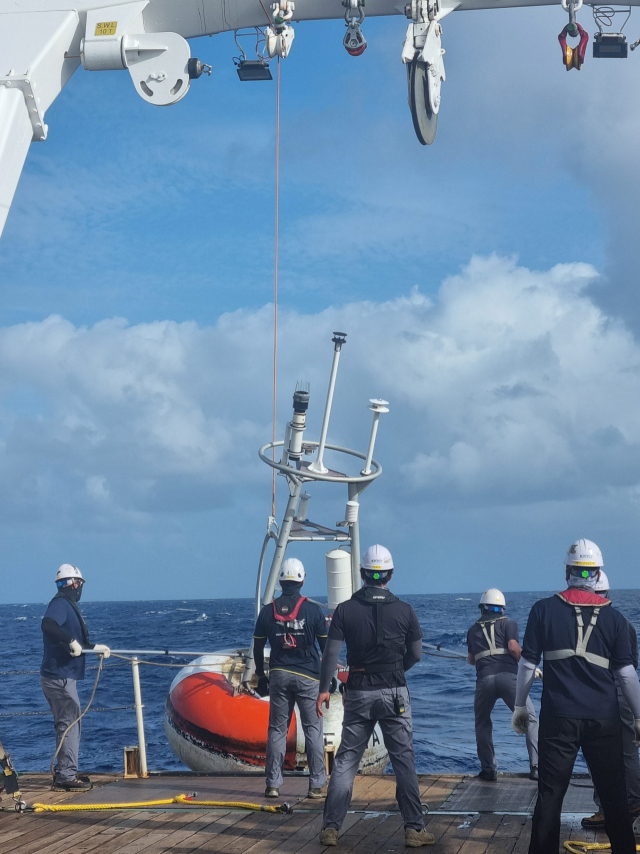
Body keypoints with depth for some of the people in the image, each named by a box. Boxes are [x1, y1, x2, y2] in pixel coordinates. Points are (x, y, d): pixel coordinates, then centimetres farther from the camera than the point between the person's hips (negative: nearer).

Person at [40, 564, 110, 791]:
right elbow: (47, 624, -33)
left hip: (62, 676, 10)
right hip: (59, 677, -10)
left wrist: (96, 647, 33)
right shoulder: (60, 603, -13)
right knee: (69, 723, -8)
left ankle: (65, 773, 25)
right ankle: (66, 776, -6)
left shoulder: (66, 604, 18)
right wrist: (71, 641, -33)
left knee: (69, 723, 16)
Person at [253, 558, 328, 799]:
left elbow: (258, 647, 8)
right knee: (313, 729, 3)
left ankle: (273, 784, 8)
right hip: (308, 677, -2)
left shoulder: (268, 611, 2)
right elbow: (326, 645, -1)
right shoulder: (312, 610, -5)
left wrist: (261, 676, 18)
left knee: (277, 729, 8)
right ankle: (316, 785, 2)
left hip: (278, 676, 2)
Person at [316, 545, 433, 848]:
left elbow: (331, 652, -7)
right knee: (404, 760, 5)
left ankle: (330, 828, 7)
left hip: (358, 693, 1)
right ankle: (414, 829, 5)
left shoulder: (345, 609, -3)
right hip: (394, 693, -1)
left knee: (346, 760, 7)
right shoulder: (403, 610, -2)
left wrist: (324, 689, -2)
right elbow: (415, 654, 2)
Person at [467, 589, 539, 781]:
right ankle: (536, 767, -5)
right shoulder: (508, 624, 15)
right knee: (530, 720, 7)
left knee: (482, 724, 21)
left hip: (484, 679, 2)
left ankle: (488, 769, 16)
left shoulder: (473, 630, 24)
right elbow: (513, 647, -2)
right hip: (508, 676, -2)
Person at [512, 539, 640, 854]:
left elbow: (527, 664, 2)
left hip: (559, 716, -1)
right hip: (603, 719, 1)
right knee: (613, 794, 10)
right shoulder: (614, 617, 2)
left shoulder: (544, 609, 0)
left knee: (550, 793, 3)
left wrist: (519, 705, 12)